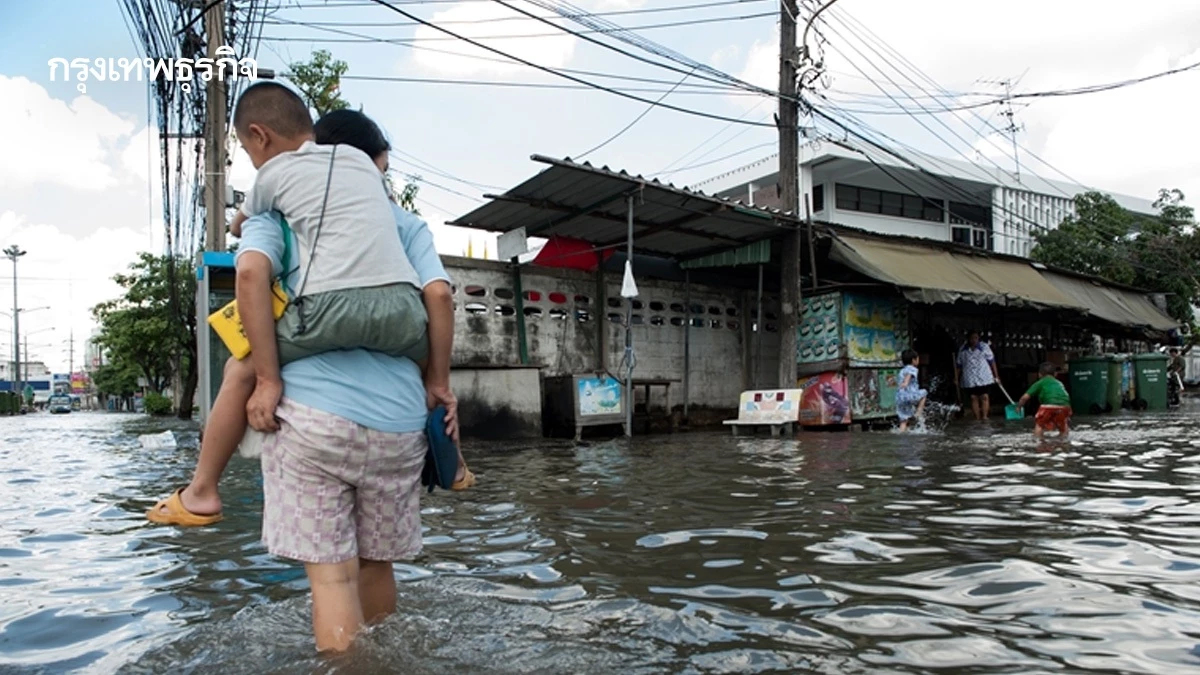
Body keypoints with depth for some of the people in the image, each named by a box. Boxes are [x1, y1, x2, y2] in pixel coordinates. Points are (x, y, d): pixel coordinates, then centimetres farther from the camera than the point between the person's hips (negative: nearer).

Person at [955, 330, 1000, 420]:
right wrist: (956, 378, 8)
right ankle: (977, 418, 8)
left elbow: (992, 361, 1)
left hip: (984, 378, -1)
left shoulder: (984, 347, 0)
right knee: (973, 398, 3)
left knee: (984, 397, -4)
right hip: (969, 379, 2)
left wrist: (996, 376, -1)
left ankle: (984, 417, -1)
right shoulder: (963, 350, 5)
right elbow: (958, 365, 10)